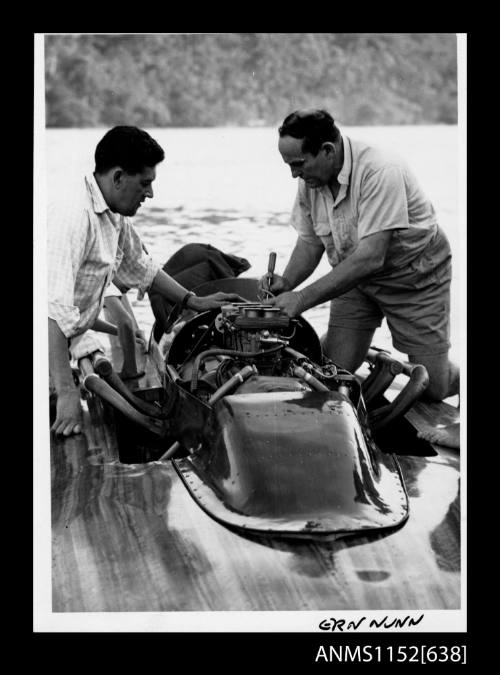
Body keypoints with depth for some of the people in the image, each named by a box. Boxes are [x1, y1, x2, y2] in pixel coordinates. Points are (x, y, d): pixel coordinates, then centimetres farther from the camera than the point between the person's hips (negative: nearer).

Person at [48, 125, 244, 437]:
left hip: (73, 343, 9)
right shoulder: (72, 217, -25)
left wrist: (194, 301, 22)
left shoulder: (115, 218, 6)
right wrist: (67, 393, -37)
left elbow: (139, 267, 26)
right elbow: (54, 309, -33)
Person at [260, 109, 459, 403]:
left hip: (414, 278, -5)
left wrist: (302, 298, -39)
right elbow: (310, 242, 2)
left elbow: (370, 258, -38)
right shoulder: (310, 180, -10)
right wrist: (286, 283, -18)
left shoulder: (380, 172, -33)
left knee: (432, 387, -4)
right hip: (357, 277, 6)